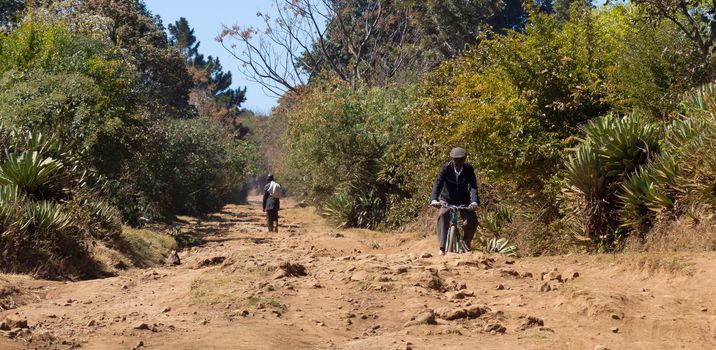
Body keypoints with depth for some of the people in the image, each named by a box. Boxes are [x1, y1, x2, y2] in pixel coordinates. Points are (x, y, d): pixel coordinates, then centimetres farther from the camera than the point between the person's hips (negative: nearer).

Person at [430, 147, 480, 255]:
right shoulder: (446, 168, -19)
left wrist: (474, 202, -47)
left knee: (472, 220, -19)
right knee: (443, 215, -30)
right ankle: (442, 247, -31)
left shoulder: (469, 169, -17)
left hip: (463, 201, 1)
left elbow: (473, 186, -28)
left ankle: (467, 242, 12)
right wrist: (434, 199, -46)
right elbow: (438, 183, -29)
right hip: (447, 200, -1)